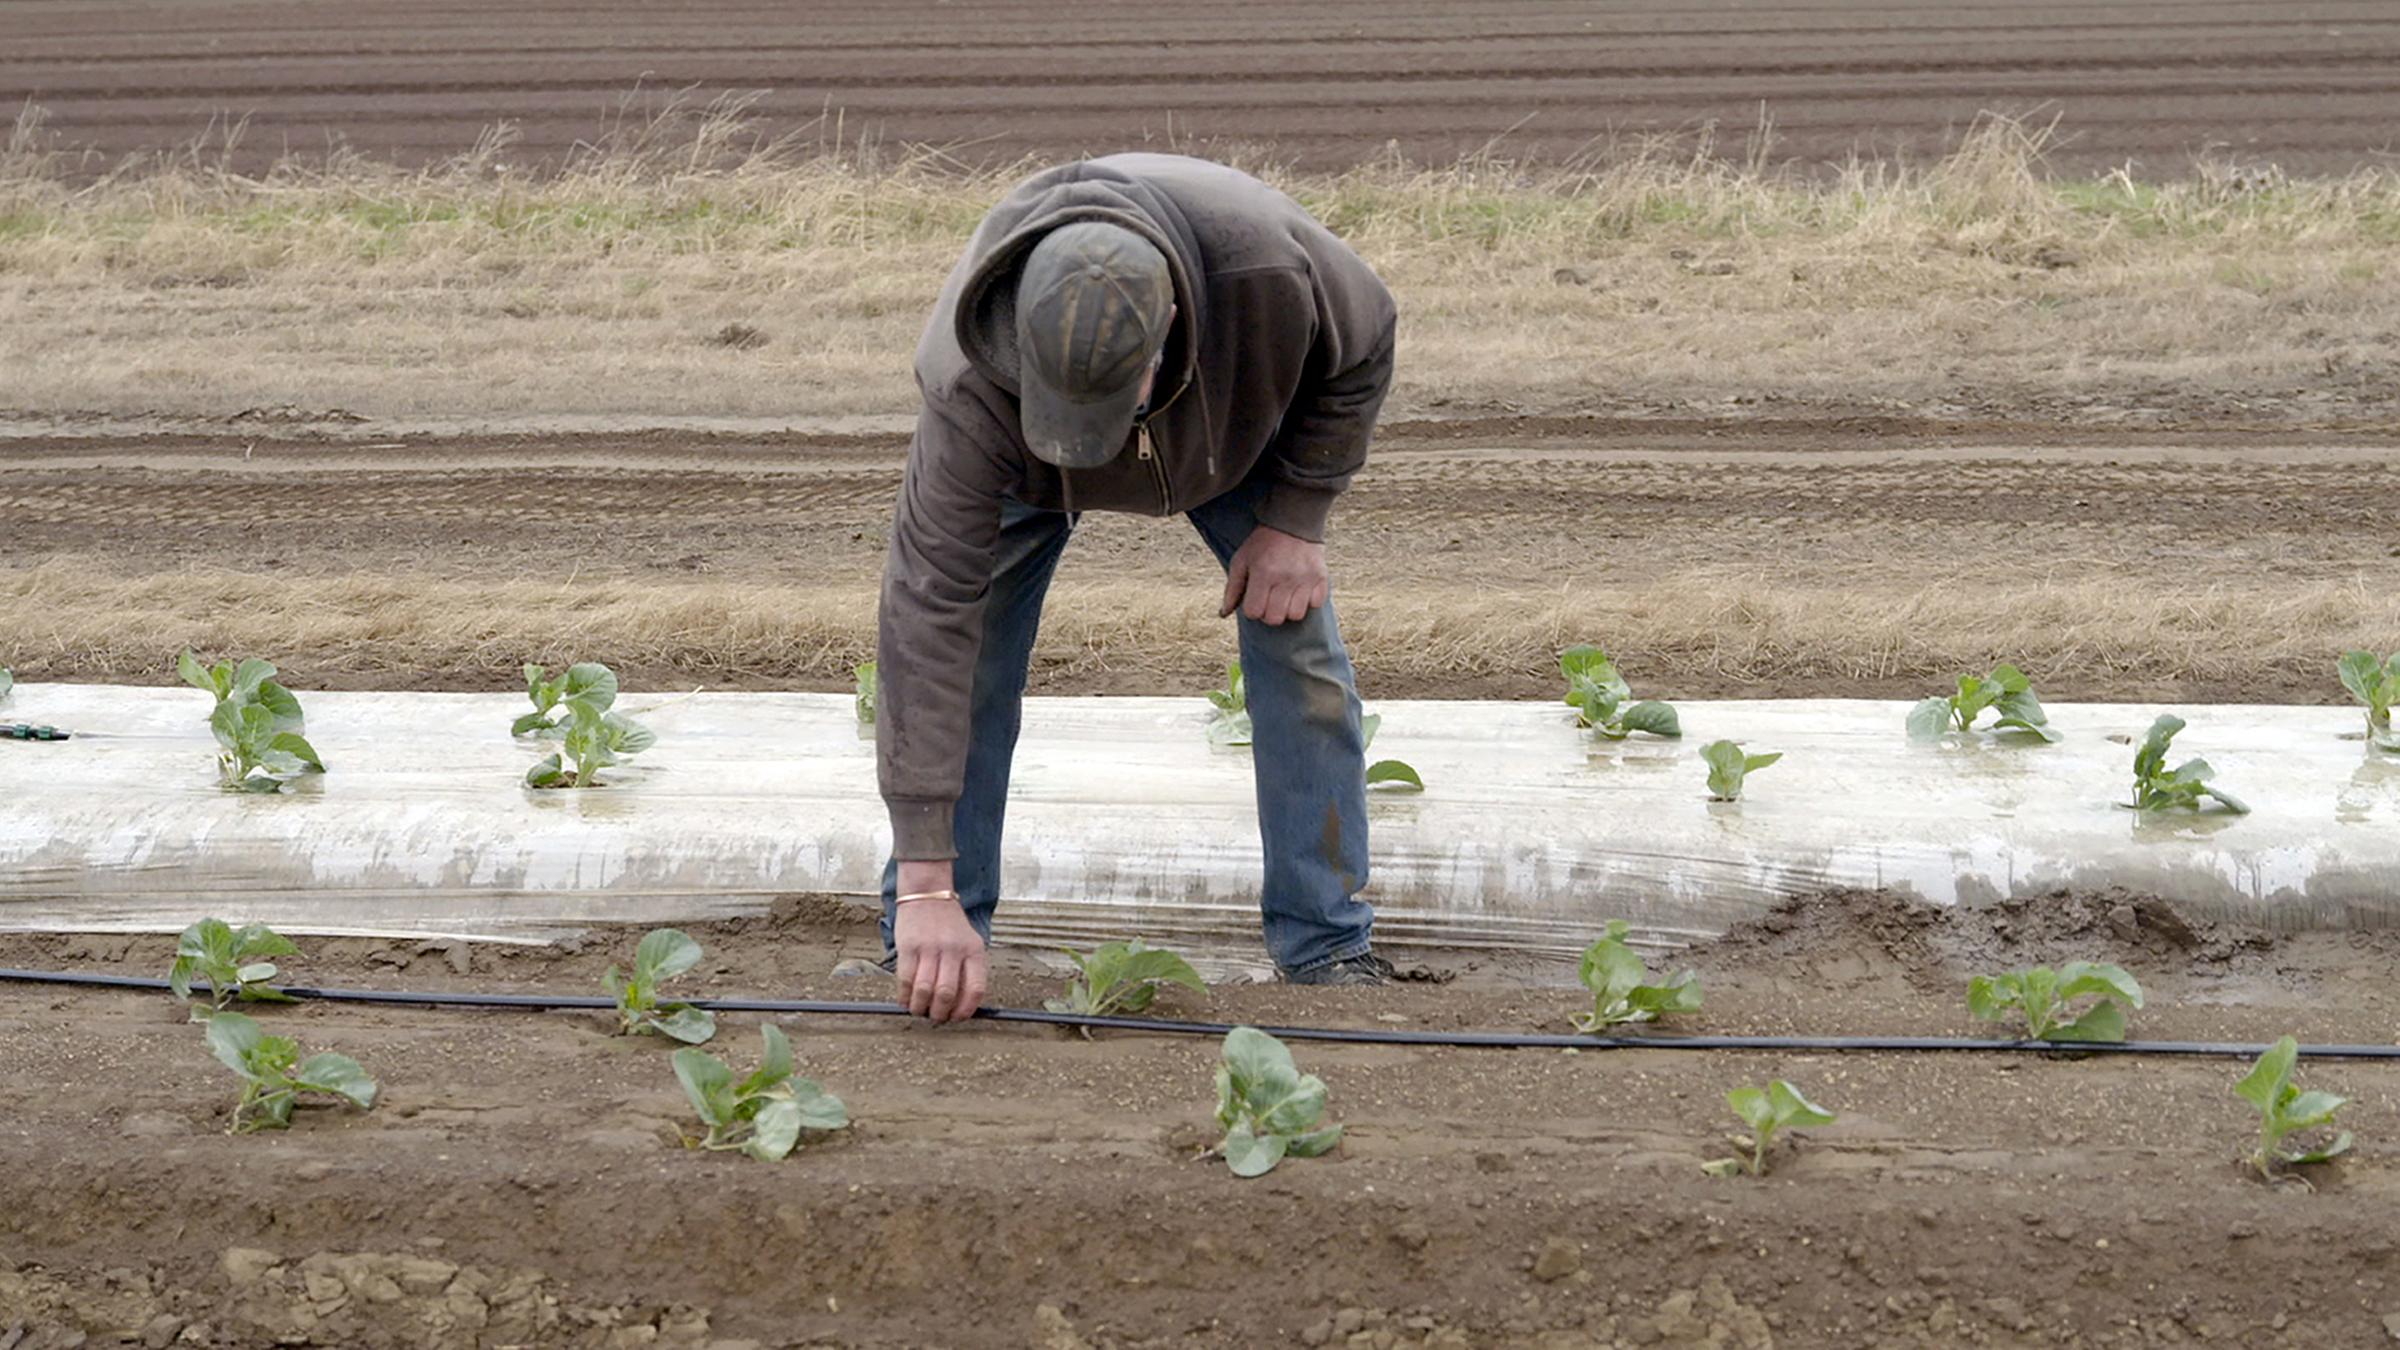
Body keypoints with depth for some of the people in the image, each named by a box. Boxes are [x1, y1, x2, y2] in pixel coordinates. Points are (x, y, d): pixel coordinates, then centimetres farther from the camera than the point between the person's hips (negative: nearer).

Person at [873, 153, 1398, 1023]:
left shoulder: (1269, 265, -45)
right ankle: (925, 944, 0)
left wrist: (1294, 519, -21)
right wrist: (926, 886, -48)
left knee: (1298, 642, -8)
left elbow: (1362, 350, -18)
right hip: (1023, 456, -1)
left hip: (1232, 422, 1)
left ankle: (1327, 945, 2)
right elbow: (930, 615, -45)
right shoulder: (971, 386, -46)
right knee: (966, 656, -13)